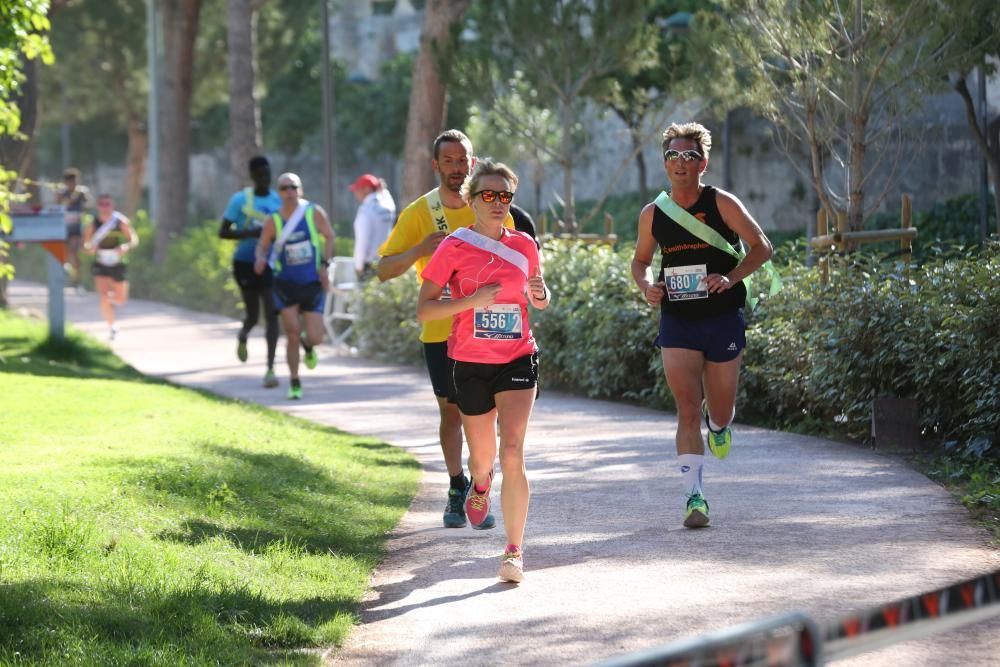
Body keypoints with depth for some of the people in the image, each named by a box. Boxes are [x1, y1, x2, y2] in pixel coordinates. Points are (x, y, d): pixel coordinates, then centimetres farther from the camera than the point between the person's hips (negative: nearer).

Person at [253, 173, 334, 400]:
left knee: (315, 338, -4)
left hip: (312, 283, 0)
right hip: (286, 283, 0)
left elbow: (329, 236, 5)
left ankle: (307, 346, 35)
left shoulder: (314, 213, -5)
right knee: (293, 334, -8)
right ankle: (294, 384, 6)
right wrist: (261, 260, -17)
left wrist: (325, 264, -6)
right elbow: (262, 245, 6)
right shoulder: (273, 221, -4)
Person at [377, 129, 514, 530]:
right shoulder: (418, 213, -3)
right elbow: (384, 270, -6)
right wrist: (420, 249, -23)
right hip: (440, 330, 0)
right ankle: (457, 489, 25)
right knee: (450, 412, 9)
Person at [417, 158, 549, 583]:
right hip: (470, 363, 0)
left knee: (512, 455, -15)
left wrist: (540, 292, -5)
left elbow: (539, 301, 20)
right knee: (482, 456, 14)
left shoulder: (523, 246, 4)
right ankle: (480, 484, 52)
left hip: (517, 360, 1)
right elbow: (423, 310, -7)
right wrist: (472, 300, -20)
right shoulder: (454, 248, -5)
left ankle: (514, 550, -10)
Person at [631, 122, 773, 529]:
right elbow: (640, 261, 17)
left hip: (723, 318, -1)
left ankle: (718, 422, 47)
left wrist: (731, 278, -18)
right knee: (687, 411, -10)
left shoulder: (722, 204, -5)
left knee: (720, 415, 9)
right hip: (677, 323, 1)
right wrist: (647, 287, -5)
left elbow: (762, 247, -3)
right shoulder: (652, 214, 3)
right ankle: (694, 497, -7)